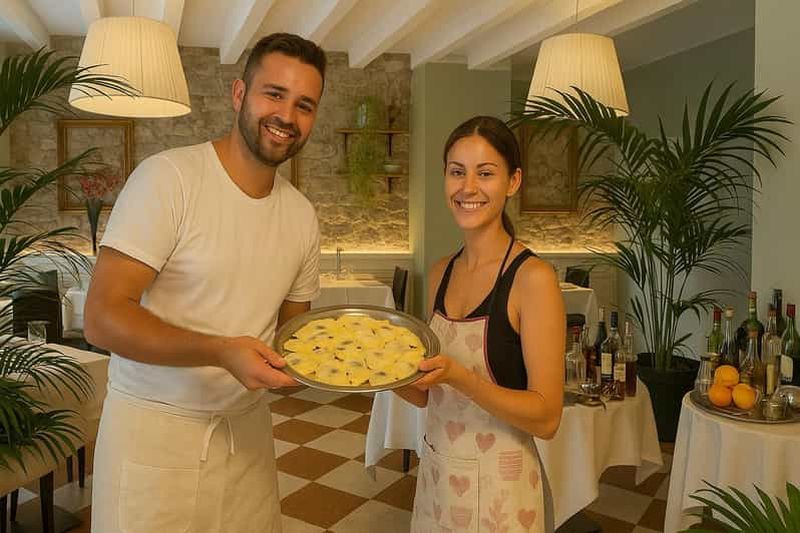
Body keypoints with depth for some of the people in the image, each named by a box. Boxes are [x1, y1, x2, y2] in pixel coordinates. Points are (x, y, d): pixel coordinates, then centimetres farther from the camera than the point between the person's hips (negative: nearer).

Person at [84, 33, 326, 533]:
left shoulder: (302, 215, 1)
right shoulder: (168, 177, -16)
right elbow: (103, 318, -19)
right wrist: (221, 352, -31)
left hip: (248, 429, 5)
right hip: (155, 430, -5)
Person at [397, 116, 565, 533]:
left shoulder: (532, 277, -17)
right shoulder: (441, 272, 2)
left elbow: (546, 417, -18)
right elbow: (428, 395, 6)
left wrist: (460, 377, -31)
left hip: (500, 486, -5)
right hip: (435, 473, 6)